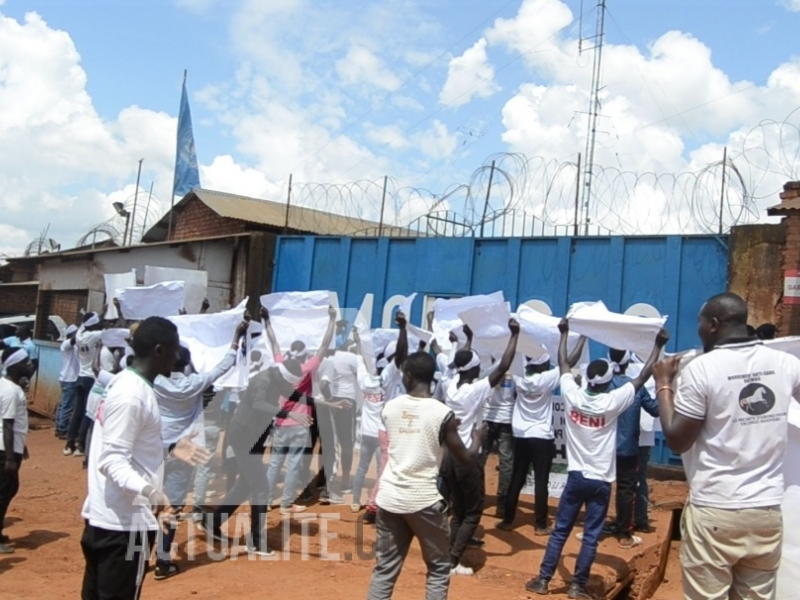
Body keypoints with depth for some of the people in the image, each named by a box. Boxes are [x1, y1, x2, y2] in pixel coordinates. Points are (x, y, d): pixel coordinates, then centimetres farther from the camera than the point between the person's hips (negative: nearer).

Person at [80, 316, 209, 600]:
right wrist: (148, 490, -39)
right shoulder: (131, 395, -20)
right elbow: (113, 461, -24)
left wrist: (170, 447, 29)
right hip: (125, 522, -10)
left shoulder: (126, 383, 9)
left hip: (103, 516, 10)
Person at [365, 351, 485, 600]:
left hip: (389, 498, 4)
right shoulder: (442, 413, -9)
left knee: (385, 568, 13)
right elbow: (466, 458, -1)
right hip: (424, 501, -3)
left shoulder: (389, 408, 2)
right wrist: (477, 438, 19)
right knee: (438, 568, 14)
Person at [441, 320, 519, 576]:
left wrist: (469, 340, 34)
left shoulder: (449, 386, 0)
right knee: (473, 513, 5)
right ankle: (453, 562, -1)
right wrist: (515, 335, -10)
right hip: (468, 458, -7)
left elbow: (460, 365, 21)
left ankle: (449, 556, 13)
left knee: (458, 511, 16)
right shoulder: (477, 390, -17)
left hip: (450, 456, 7)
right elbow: (503, 367, -17)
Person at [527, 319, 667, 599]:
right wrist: (658, 345, 4)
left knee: (560, 531, 10)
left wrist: (564, 333, 20)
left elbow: (563, 364, 9)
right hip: (600, 480, -2)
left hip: (576, 476, 2)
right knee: (590, 536, 6)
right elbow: (643, 376, -3)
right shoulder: (613, 402, -12)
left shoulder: (573, 396, -7)